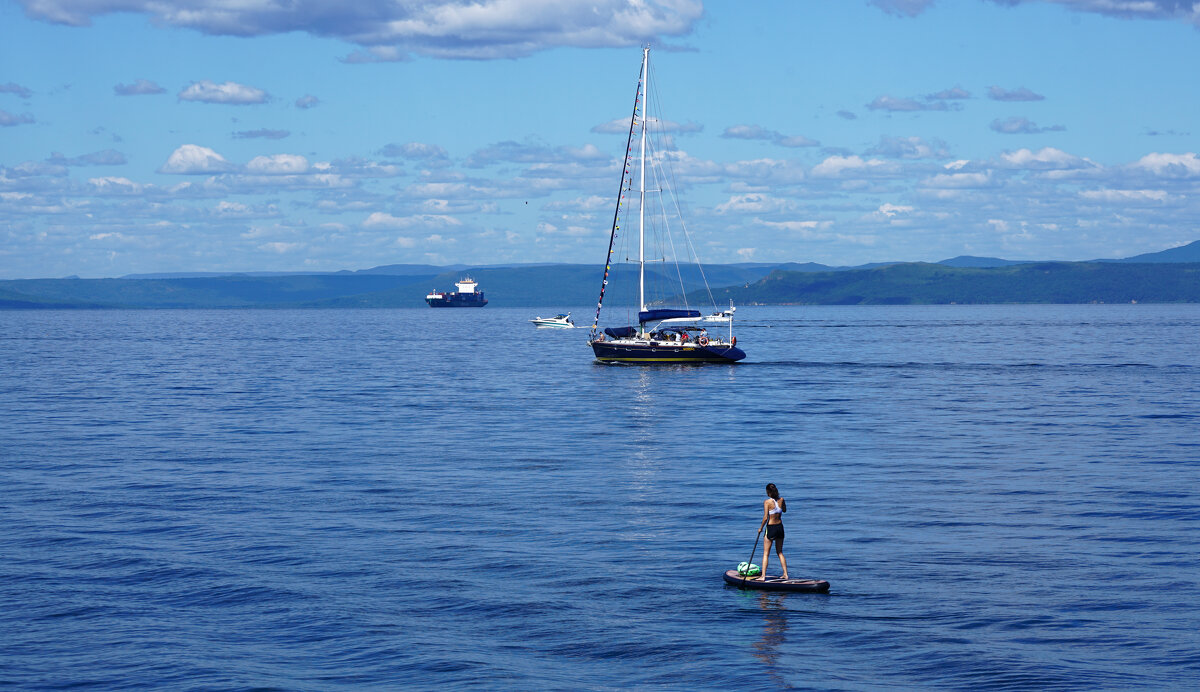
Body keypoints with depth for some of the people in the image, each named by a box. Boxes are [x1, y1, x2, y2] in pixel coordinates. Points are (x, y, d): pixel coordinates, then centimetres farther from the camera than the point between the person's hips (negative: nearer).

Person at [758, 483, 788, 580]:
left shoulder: (767, 502, -16)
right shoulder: (781, 500, -2)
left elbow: (765, 517, -18)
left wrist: (761, 527, -3)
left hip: (771, 528, -5)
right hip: (780, 527, 5)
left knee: (766, 553, 3)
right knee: (780, 552, 19)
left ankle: (763, 576, -1)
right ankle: (785, 574, 17)